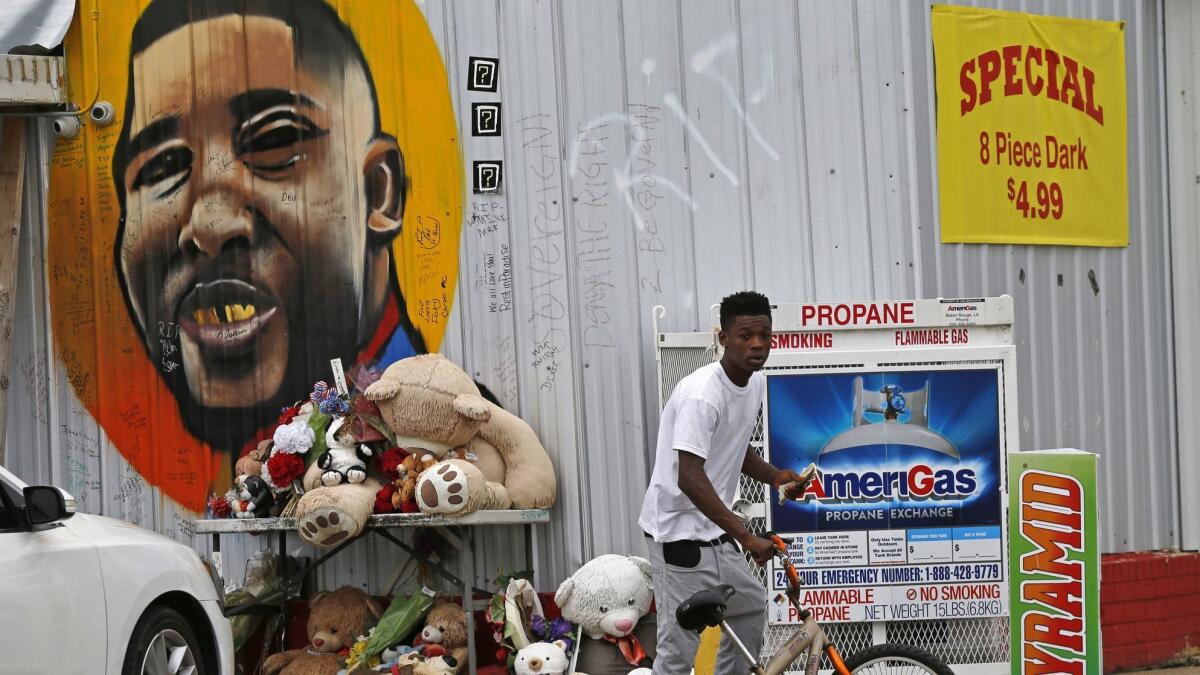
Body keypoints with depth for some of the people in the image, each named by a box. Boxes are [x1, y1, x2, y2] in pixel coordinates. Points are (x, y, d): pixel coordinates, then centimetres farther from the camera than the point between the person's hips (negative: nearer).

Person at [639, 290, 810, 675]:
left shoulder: (756, 383, 5)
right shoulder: (701, 395, -24)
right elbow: (690, 478, -30)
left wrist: (774, 477, 1)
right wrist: (745, 536, -33)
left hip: (713, 530, 10)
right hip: (680, 532, -10)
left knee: (751, 606, 23)